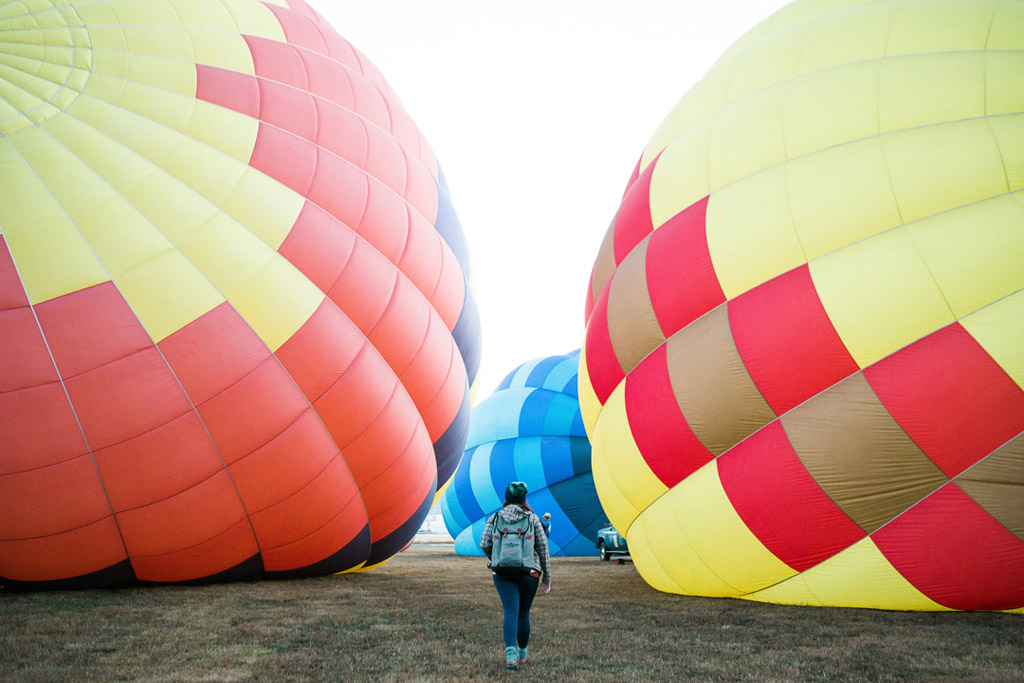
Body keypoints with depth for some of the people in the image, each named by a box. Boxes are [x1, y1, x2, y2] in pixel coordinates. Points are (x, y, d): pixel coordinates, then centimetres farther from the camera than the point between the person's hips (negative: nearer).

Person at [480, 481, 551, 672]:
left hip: (502, 572, 0)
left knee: (510, 613, -3)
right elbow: (542, 547, 0)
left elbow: (485, 544, -2)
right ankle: (522, 654, 29)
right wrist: (546, 577, 6)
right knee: (523, 614, 14)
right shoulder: (533, 518, 0)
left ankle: (511, 654, -23)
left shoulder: (495, 518, 3)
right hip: (529, 572, 0)